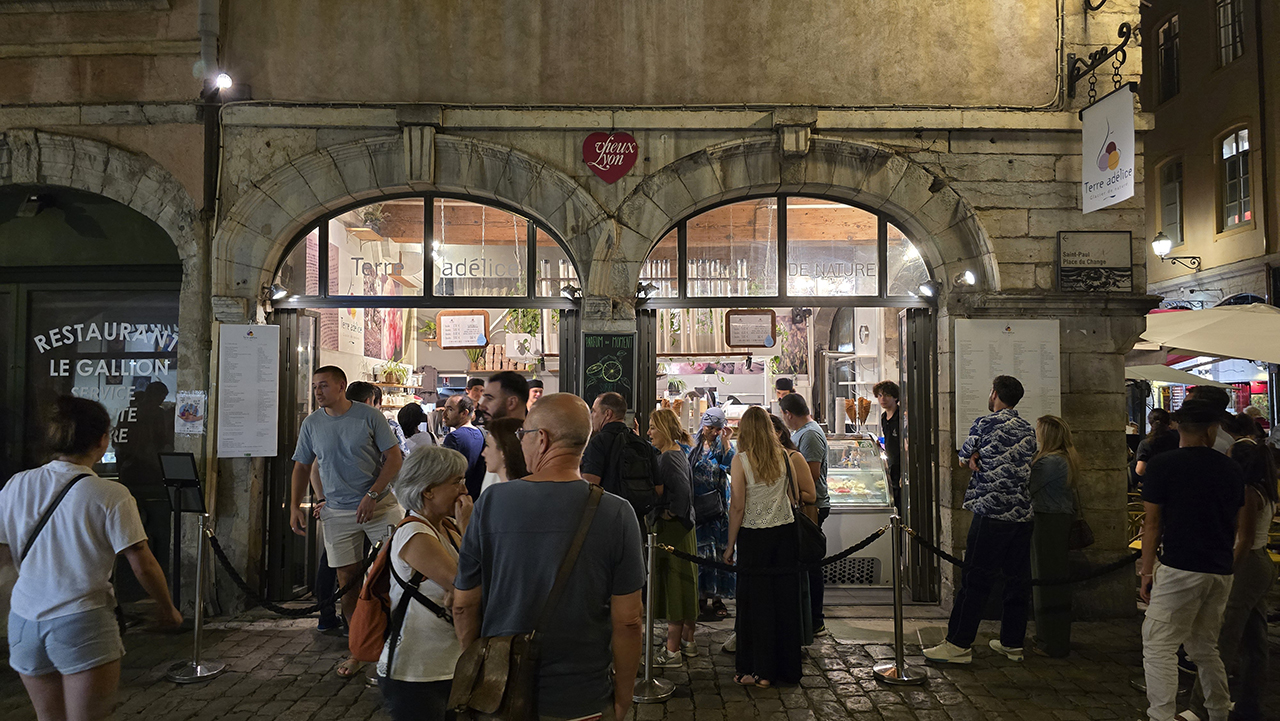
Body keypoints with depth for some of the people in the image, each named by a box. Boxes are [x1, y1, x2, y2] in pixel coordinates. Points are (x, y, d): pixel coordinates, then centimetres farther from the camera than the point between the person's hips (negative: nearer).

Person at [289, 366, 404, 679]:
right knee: (348, 580, 4)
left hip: (379, 505, -2)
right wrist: (295, 506, 3)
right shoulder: (311, 424, 5)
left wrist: (372, 495, -14)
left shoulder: (370, 416, -5)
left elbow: (394, 457, -6)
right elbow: (302, 467, 14)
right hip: (338, 512, 3)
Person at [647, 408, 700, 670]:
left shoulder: (669, 457, -17)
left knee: (673, 584, -5)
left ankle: (672, 651, 2)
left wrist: (672, 513, -17)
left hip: (672, 528, -10)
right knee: (685, 583, 16)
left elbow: (682, 489, -29)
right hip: (684, 527, 10)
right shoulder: (679, 454, 13)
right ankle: (688, 641, 27)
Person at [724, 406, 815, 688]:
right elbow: (795, 496, 8)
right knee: (785, 600, 11)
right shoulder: (785, 457, 1)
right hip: (785, 532, 4)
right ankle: (787, 668, 21)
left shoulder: (741, 459, -11)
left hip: (755, 537, -4)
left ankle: (759, 670, 12)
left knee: (756, 603, 6)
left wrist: (730, 546, -4)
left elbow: (738, 507, -11)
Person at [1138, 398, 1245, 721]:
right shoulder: (1232, 469, 8)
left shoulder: (1162, 464, -7)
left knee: (1159, 647, -4)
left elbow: (1152, 524, -5)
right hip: (1222, 572, 6)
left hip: (1180, 570, -6)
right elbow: (1235, 523, 16)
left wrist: (1146, 572, 1)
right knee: (1205, 647, 19)